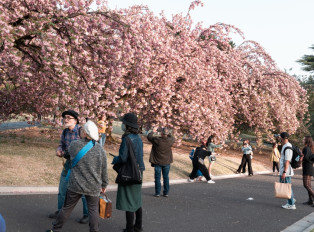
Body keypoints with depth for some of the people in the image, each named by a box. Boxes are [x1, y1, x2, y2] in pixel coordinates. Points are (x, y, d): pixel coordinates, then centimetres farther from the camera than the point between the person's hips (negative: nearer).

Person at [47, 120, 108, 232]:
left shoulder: (74, 145, -10)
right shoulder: (99, 149, -7)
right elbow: (104, 170, -1)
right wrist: (104, 185, 12)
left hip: (76, 185, 1)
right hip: (93, 187, -1)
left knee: (67, 208, 14)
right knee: (93, 210, 9)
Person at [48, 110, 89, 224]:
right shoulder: (65, 132, 6)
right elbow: (61, 145, 16)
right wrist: (59, 151, -7)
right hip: (69, 163, 7)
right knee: (62, 188, 14)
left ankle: (87, 215, 15)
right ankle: (60, 211, 32)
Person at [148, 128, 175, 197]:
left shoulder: (156, 140, -16)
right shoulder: (170, 140, -8)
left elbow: (149, 136, 2)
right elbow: (173, 138, 17)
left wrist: (152, 132, 19)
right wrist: (168, 134, 25)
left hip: (158, 162, -2)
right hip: (166, 162, 2)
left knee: (157, 177, 5)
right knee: (166, 177, 11)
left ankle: (157, 193, 9)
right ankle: (166, 192, 15)